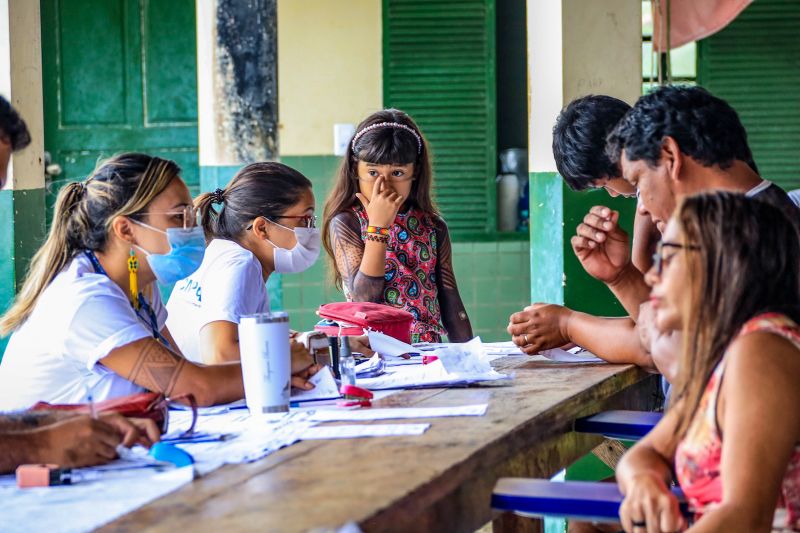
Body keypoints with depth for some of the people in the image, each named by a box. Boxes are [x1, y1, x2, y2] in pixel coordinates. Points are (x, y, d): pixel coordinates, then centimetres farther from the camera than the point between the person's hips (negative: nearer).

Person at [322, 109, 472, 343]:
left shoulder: (433, 227, 9)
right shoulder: (345, 223, -2)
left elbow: (450, 301, 12)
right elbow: (363, 300, -12)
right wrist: (378, 226, -13)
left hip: (428, 352, 1)